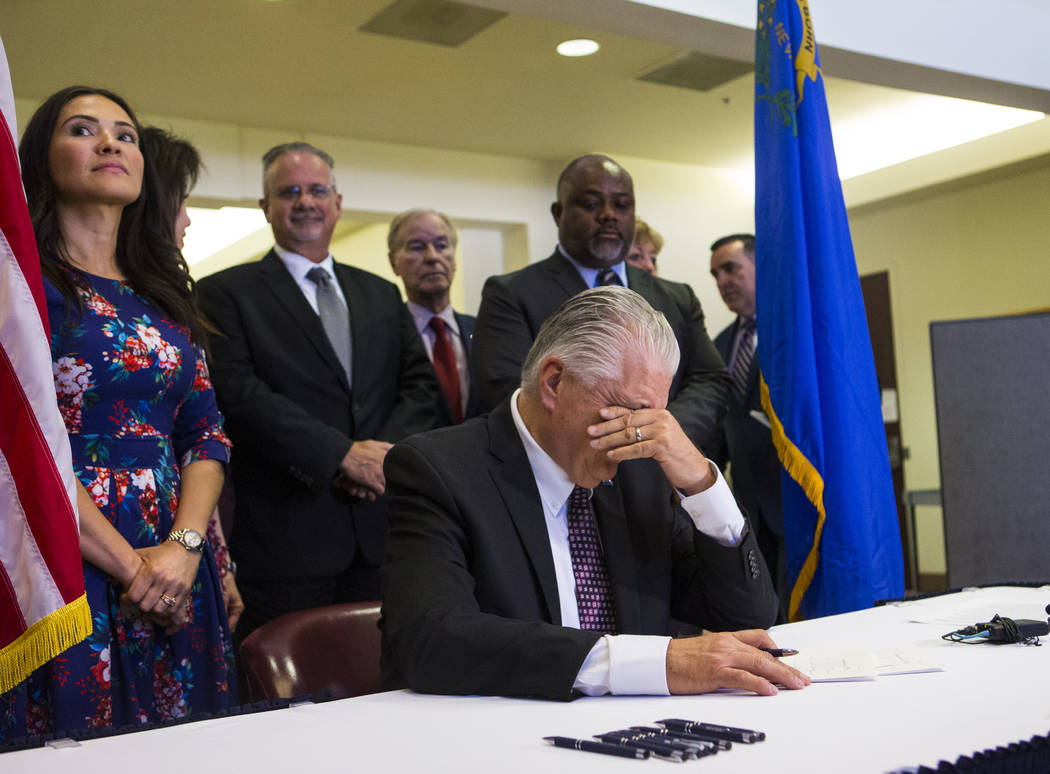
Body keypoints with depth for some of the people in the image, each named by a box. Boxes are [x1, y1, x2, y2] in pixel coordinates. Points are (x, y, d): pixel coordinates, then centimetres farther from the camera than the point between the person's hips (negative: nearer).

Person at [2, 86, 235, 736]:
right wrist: (128, 564, -15)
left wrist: (183, 546, -8)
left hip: (174, 568, 5)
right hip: (61, 570, -5)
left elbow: (207, 435, 8)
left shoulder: (164, 293, 14)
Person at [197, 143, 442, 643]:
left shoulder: (381, 295, 19)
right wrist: (343, 453, -16)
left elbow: (422, 386, 12)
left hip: (380, 524, 4)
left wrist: (388, 452, -8)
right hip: (283, 534, -4)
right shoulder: (227, 293, 3)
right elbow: (239, 392, -10)